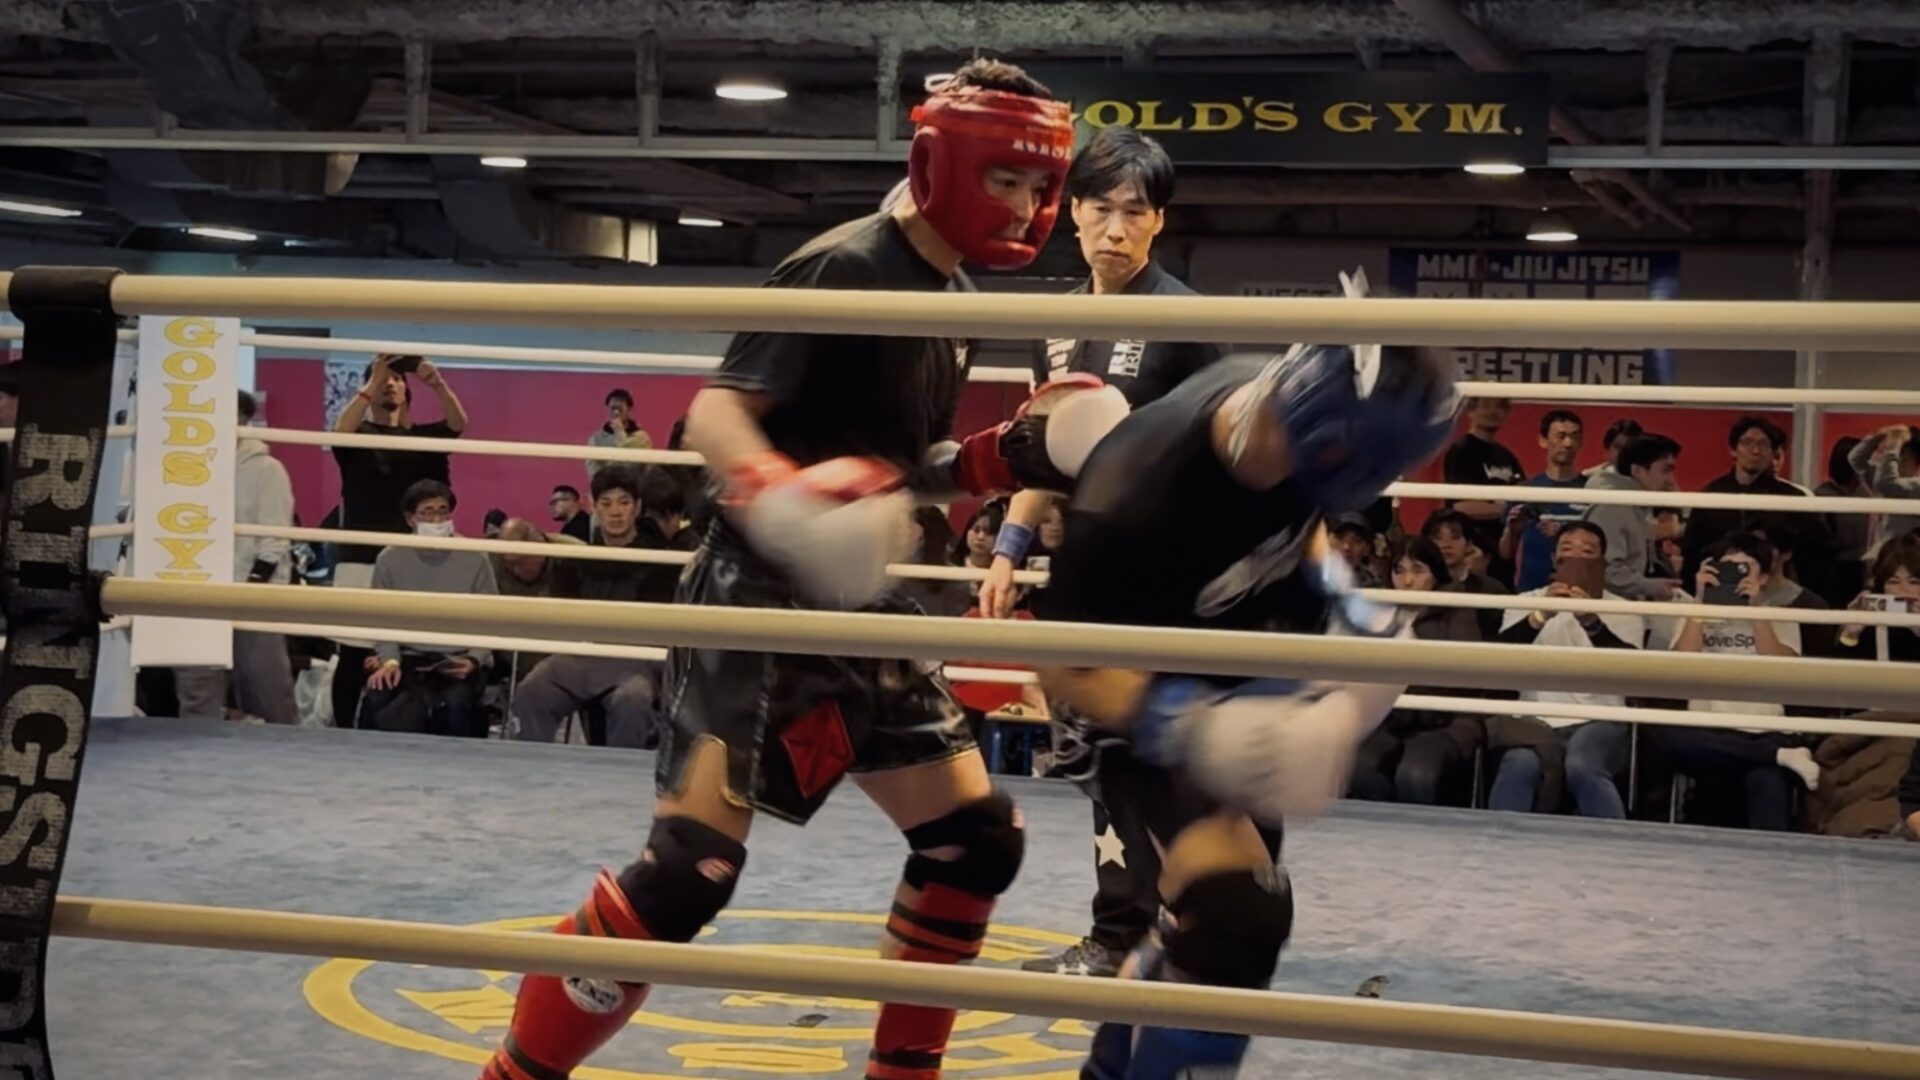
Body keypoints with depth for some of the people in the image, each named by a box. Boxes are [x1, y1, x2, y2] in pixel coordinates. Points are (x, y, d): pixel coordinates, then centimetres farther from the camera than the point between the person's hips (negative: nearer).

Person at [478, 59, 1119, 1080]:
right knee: (689, 867, -14)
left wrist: (1015, 455, 6)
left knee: (974, 837, 9)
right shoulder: (841, 268, -15)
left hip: (858, 603, 9)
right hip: (758, 597, -9)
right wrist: (778, 495, -39)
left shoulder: (951, 299, 12)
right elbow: (713, 417, -20)